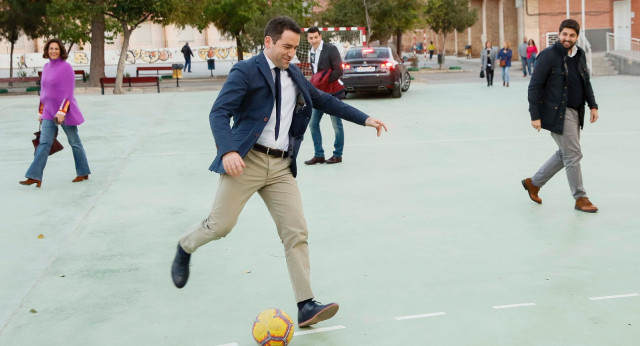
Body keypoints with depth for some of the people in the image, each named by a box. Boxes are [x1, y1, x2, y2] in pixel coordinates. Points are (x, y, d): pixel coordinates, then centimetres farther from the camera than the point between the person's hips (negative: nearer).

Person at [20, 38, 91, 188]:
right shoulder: (46, 67, 11)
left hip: (65, 110, -6)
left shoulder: (66, 67, -10)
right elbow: (43, 91, 17)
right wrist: (41, 111, 17)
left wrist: (62, 111, -22)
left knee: (74, 142, 6)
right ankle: (35, 177, -9)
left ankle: (83, 173, 20)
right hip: (49, 112, 6)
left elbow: (69, 92, -15)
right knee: (44, 143, -3)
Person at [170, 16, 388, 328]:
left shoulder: (294, 76, 15)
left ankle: (306, 306, 0)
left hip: (280, 166, 5)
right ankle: (185, 248, 33)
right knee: (220, 225, -2)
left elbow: (324, 100, 27)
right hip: (247, 160, -5)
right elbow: (219, 113, -16)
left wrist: (364, 119, 23)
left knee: (296, 234, -3)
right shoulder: (246, 72, -6)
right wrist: (228, 151, -33)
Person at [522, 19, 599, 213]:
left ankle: (533, 183, 30)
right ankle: (580, 199, 9)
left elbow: (586, 82, 20)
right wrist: (535, 116, -16)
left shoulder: (580, 55, 9)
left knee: (565, 154, 15)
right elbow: (535, 86, -13)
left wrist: (593, 105, 10)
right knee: (573, 155, -4)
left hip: (575, 112, 8)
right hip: (557, 113, -8)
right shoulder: (548, 55, -13)